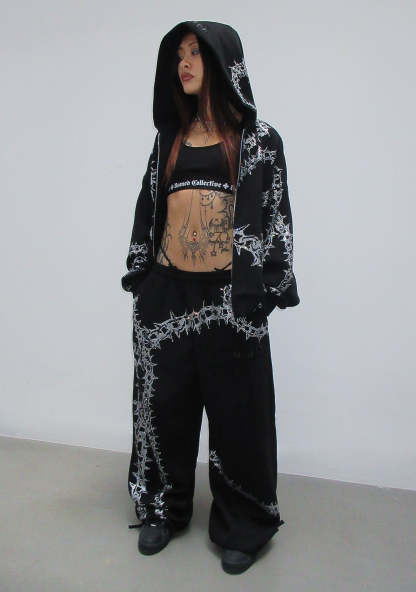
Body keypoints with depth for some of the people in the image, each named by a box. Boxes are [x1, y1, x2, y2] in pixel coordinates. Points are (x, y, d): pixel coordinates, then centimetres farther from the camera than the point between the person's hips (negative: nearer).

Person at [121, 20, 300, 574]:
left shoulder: (256, 136, 2)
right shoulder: (171, 136, 14)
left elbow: (276, 211, -2)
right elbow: (149, 206, 15)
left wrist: (266, 289, -9)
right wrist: (140, 275, 9)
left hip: (229, 294, -4)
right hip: (168, 291, 4)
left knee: (235, 406, 6)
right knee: (166, 401, 12)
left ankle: (241, 524, 26)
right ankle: (165, 508, 33)